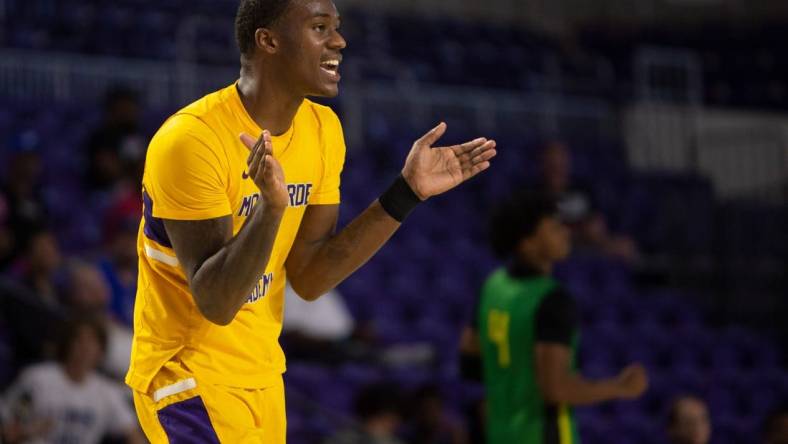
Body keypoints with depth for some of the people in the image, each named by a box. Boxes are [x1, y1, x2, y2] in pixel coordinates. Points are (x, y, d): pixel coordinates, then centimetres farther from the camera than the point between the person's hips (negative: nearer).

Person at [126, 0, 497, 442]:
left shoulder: (323, 129, 1)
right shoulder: (192, 140, -21)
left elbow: (308, 278, 2)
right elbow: (216, 304, -23)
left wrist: (407, 192, -3)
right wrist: (271, 207, -37)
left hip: (262, 373, 8)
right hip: (190, 375, -7)